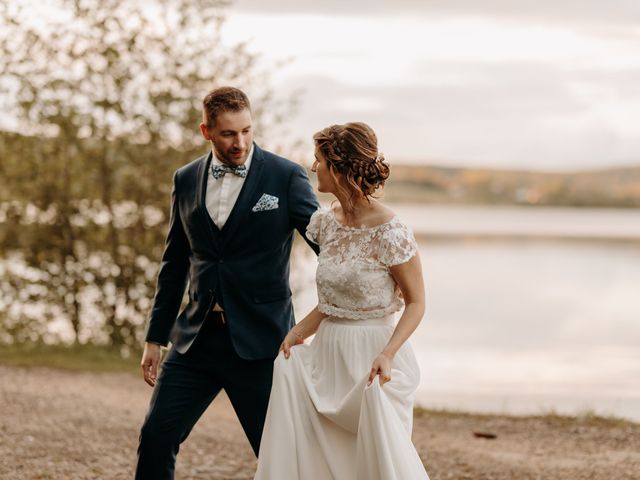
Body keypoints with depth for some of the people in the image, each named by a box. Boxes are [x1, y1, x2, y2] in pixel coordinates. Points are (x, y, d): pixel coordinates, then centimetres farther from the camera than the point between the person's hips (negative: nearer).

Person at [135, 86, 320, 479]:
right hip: (197, 338, 4)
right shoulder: (186, 180, 8)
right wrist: (155, 337, 14)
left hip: (259, 339, -4)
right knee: (156, 437, 0)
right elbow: (175, 264, 14)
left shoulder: (286, 177, -4)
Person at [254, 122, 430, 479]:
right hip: (328, 353, 7)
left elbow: (416, 303, -8)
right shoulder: (326, 222, 4)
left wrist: (387, 353, -22)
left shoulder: (391, 233, -17)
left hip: (371, 357, -7)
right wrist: (300, 331, -1)